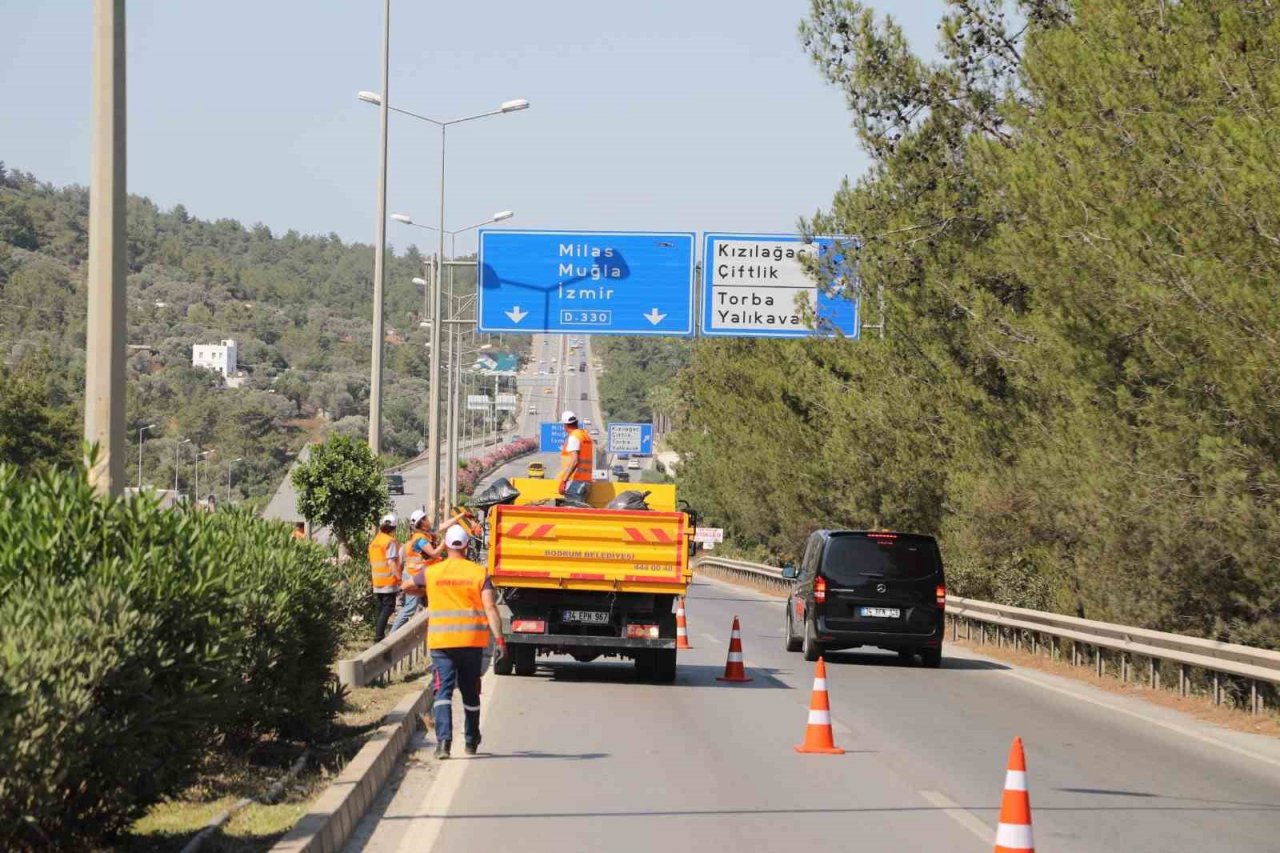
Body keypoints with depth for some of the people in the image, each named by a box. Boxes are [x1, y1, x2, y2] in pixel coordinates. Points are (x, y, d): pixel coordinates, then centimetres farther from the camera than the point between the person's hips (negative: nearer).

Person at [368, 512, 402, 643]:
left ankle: (378, 636, 16)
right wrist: (400, 578, -15)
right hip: (389, 582, -8)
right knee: (388, 608, -7)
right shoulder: (390, 541, -12)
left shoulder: (374, 541, 13)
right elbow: (392, 563, -19)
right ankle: (379, 636, -15)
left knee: (381, 609, 15)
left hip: (377, 583, 8)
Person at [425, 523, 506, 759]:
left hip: (441, 642, -1)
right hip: (473, 641, 1)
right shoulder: (479, 573, -2)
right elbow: (490, 607, -11)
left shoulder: (432, 573, 2)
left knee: (443, 692, -5)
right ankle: (471, 741, 29)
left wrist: (425, 593, 39)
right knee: (470, 692, 15)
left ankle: (444, 738, -25)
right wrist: (499, 637, -13)